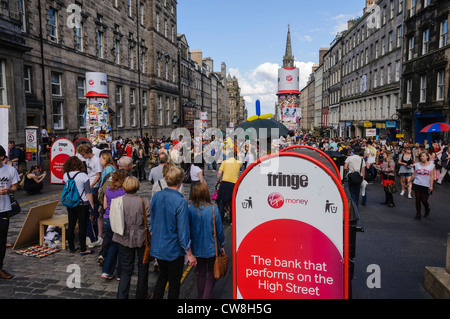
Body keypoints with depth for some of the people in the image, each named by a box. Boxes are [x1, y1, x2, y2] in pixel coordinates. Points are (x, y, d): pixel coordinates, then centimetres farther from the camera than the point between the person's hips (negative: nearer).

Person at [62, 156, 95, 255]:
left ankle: (71, 248, 25)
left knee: (71, 225, 14)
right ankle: (83, 250, 9)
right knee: (82, 226, 2)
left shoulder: (65, 175, 0)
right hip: (82, 204, -5)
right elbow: (88, 193, -13)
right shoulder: (83, 176, -15)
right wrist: (92, 205, -6)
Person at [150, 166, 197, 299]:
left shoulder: (156, 197, -5)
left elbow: (151, 222, 8)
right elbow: (183, 231, -21)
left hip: (157, 247, 6)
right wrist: (189, 254, -11)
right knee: (174, 283, 13)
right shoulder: (180, 202, -24)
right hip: (173, 249, -6)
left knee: (162, 277, 26)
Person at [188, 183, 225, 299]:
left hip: (197, 249, 2)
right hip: (211, 248, -2)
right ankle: (206, 296, 6)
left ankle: (201, 297, 33)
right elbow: (219, 229, -9)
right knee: (212, 274, 16)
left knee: (201, 274, 20)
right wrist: (222, 245, 7)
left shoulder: (190, 209, -14)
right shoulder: (213, 209, -18)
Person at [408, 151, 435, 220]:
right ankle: (418, 214, 15)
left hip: (426, 186, -2)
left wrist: (431, 186, -9)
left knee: (424, 201, 1)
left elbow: (431, 176, -3)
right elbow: (414, 174, 11)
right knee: (418, 200, 2)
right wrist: (409, 182, 13)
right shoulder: (417, 164, 5)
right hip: (417, 185, 2)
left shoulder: (431, 165, 0)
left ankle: (427, 210, 33)